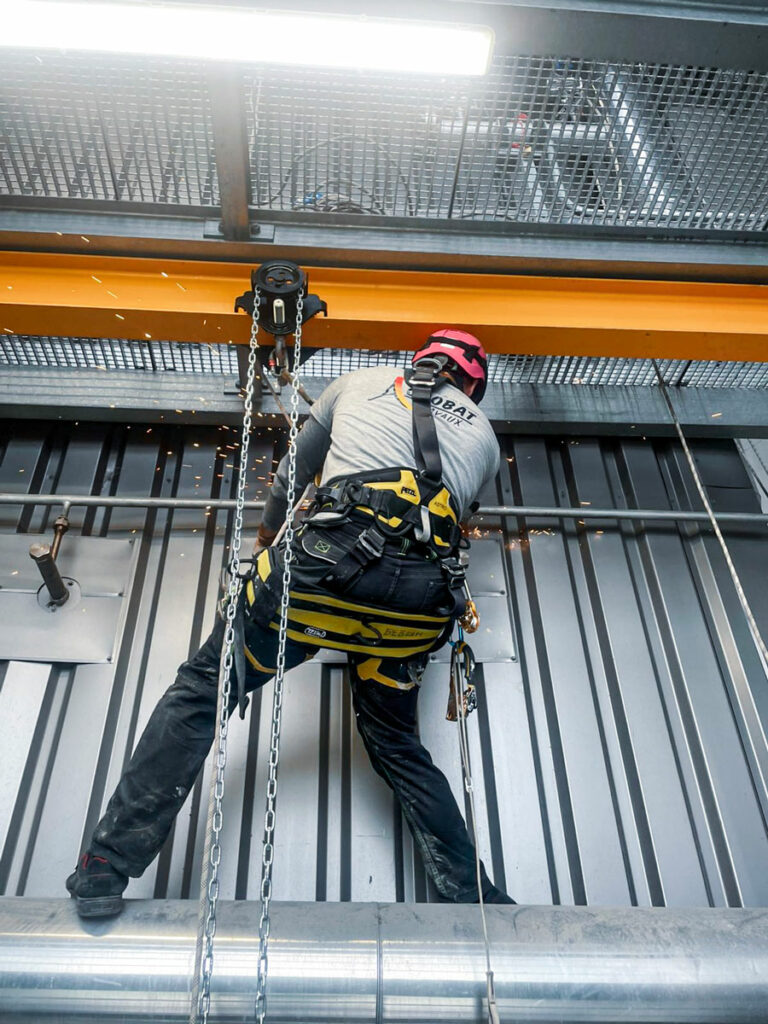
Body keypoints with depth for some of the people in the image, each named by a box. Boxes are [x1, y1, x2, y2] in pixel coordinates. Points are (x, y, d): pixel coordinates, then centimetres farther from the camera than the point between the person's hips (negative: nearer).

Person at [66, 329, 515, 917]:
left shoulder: (363, 382, 25)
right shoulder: (485, 436, 28)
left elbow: (292, 477, 32)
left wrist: (268, 536, 49)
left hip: (336, 554, -3)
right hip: (423, 592, 3)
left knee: (204, 688, 8)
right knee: (394, 741, 22)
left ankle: (111, 865, 5)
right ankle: (470, 895, 22)